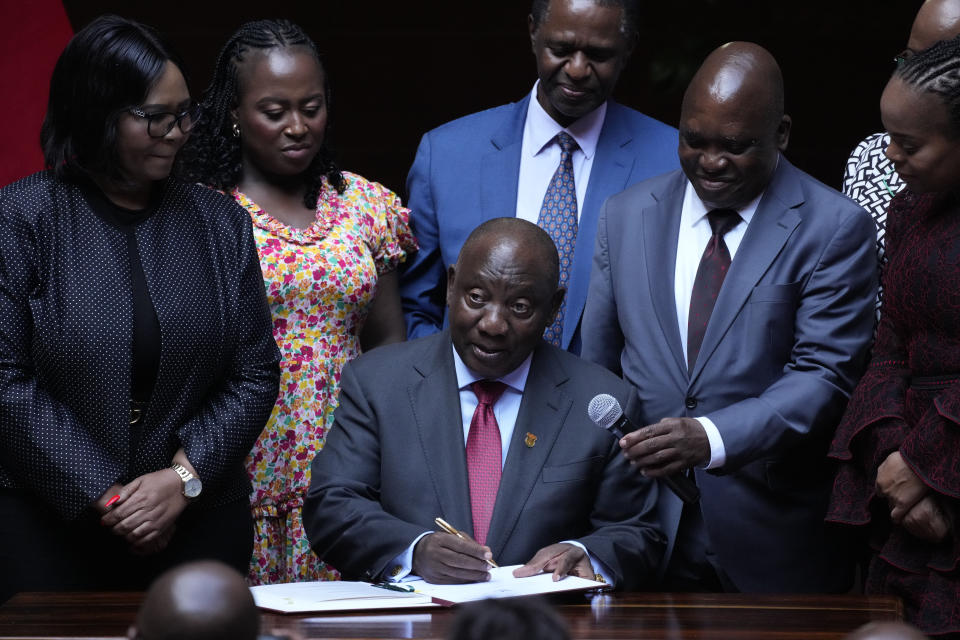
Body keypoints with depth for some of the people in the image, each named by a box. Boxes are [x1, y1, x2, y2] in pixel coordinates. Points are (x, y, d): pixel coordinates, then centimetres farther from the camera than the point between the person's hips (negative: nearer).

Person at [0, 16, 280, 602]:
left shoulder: (221, 224, 7)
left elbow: (255, 374, 5)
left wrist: (184, 478, -9)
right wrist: (101, 496, -12)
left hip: (198, 520, 3)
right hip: (48, 527, -2)